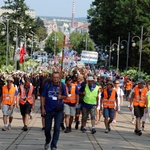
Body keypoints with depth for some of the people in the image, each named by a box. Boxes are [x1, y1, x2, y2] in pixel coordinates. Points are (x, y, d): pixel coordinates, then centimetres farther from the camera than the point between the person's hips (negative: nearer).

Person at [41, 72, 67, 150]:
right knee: (47, 128, 11)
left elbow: (65, 96, 8)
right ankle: (47, 141, 39)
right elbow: (43, 96, -1)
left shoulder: (62, 86, -3)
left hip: (58, 110, 0)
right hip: (48, 110, 0)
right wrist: (43, 108, -4)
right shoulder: (47, 85, -5)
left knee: (57, 128, -5)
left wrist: (61, 97, -16)